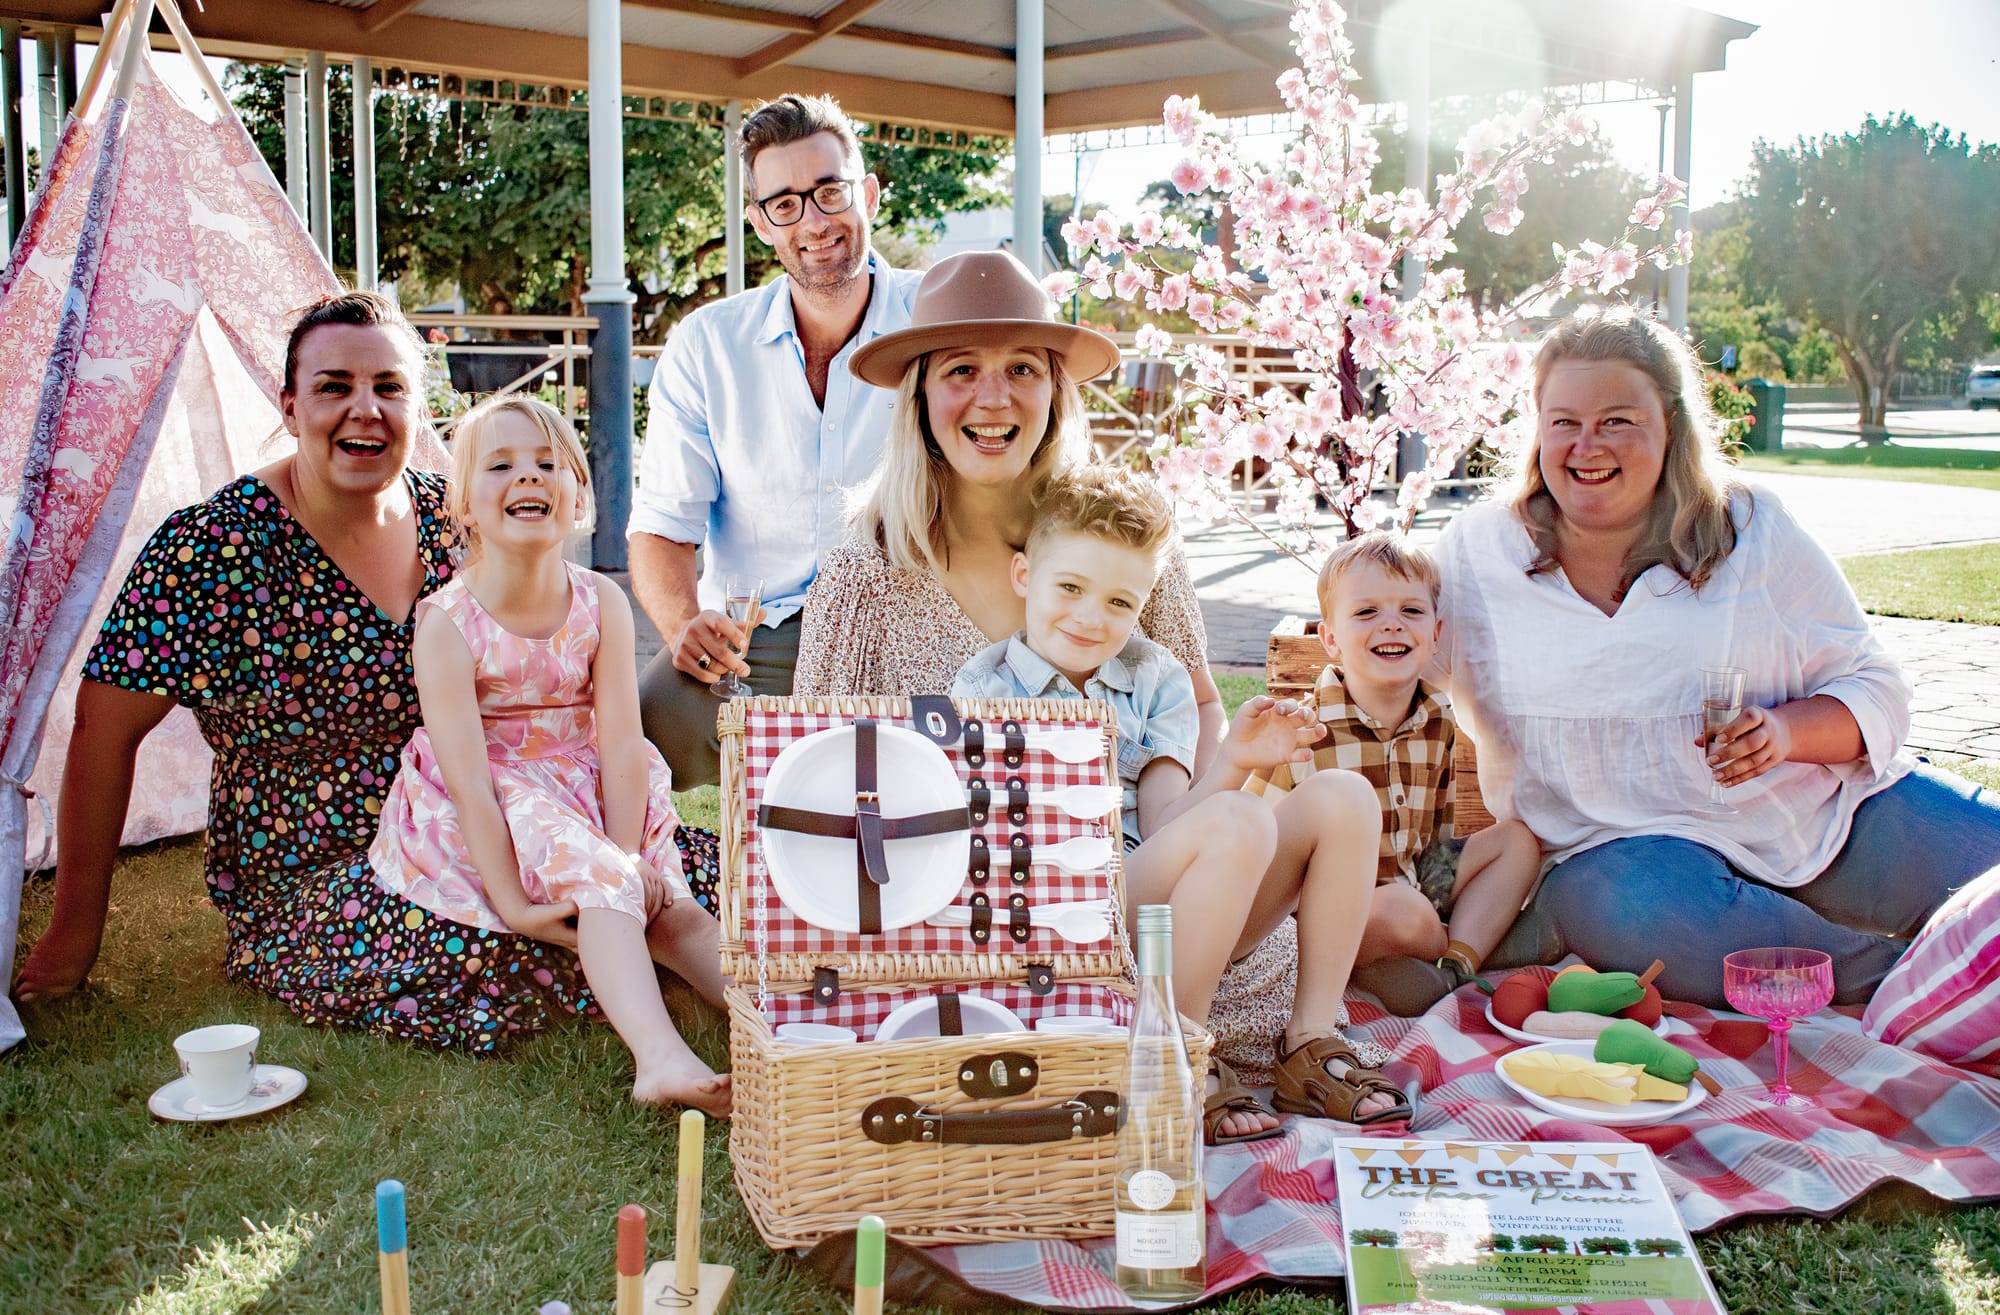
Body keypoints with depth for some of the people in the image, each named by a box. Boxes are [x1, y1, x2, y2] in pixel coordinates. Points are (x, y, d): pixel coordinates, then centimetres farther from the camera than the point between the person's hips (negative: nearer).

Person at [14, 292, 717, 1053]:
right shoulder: (214, 546, -12)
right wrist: (73, 937, -5)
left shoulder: (452, 519, 2)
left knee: (689, 863, -18)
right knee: (501, 947, -33)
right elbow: (106, 727, -8)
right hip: (309, 876, -4)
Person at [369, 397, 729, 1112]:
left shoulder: (602, 605, -7)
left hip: (585, 794, 5)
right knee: (598, 882, -28)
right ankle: (661, 1056, -43)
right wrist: (513, 902, -26)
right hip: (489, 819, -5)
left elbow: (620, 745, -10)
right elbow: (469, 779, -22)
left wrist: (630, 858, -17)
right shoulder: (449, 625, -17)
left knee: (669, 899, -14)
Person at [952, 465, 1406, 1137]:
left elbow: (1164, 828, 0)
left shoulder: (1156, 678, 13)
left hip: (1170, 926, 6)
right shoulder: (986, 687, 2)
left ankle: (1310, 1044, -7)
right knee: (1238, 823, -30)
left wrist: (1230, 765, -18)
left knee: (1342, 798, -11)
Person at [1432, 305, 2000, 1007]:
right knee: (1618, 910, -38)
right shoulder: (1476, 553, 4)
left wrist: (1786, 730, -16)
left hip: (1827, 806, 1)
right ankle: (1898, 974, -22)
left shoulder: (1755, 533, 4)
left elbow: (1875, 688, 5)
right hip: (1624, 842, -1)